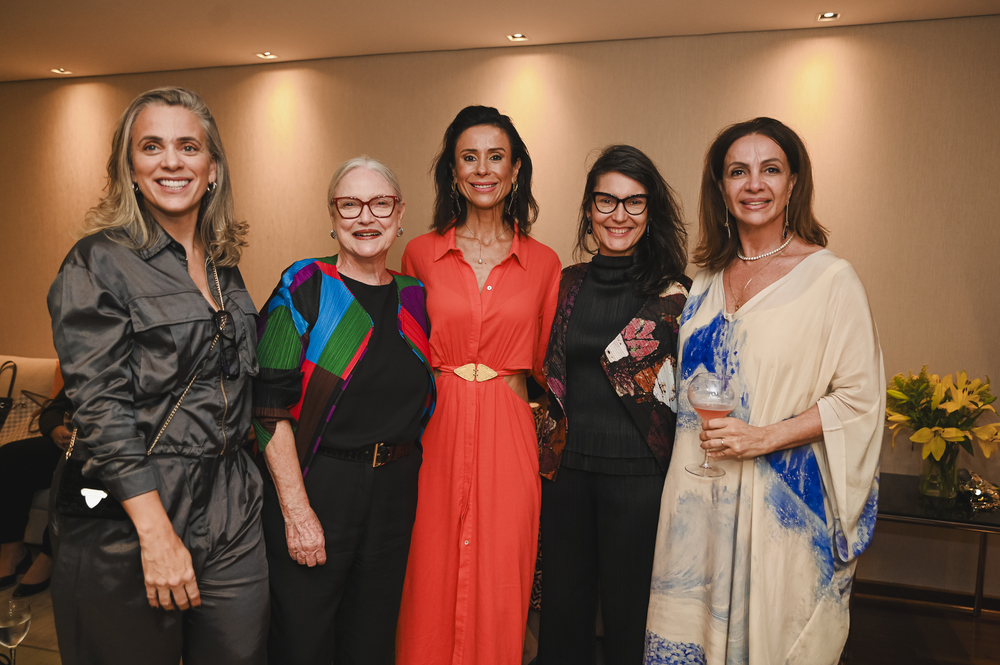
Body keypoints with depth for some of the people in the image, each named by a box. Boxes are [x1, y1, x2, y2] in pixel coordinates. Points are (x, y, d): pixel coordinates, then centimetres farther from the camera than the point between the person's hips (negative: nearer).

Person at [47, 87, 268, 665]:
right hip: (129, 522, -5)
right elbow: (100, 406, -14)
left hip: (230, 516, 6)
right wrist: (156, 531, -19)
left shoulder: (224, 266, 11)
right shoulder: (100, 262, -7)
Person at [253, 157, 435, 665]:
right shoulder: (305, 287, -7)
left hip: (395, 491, 4)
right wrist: (296, 511, -17)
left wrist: (402, 462, 6)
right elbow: (271, 408, -12)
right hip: (313, 487, -4)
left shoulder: (414, 298, 7)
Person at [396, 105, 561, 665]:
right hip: (436, 434, 0)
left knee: (499, 594, 6)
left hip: (508, 436, 0)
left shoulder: (544, 263, 5)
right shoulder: (421, 254, 6)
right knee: (432, 585, 7)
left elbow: (543, 363, 11)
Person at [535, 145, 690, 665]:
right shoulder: (569, 284, 7)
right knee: (564, 608, 17)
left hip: (636, 472, -4)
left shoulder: (675, 293, -6)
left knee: (628, 616, 11)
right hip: (566, 468, 4)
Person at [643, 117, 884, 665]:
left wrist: (766, 437, -17)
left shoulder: (830, 278, -9)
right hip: (699, 492, 5)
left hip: (786, 499, -4)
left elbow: (859, 399, -9)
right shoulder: (708, 278, 7)